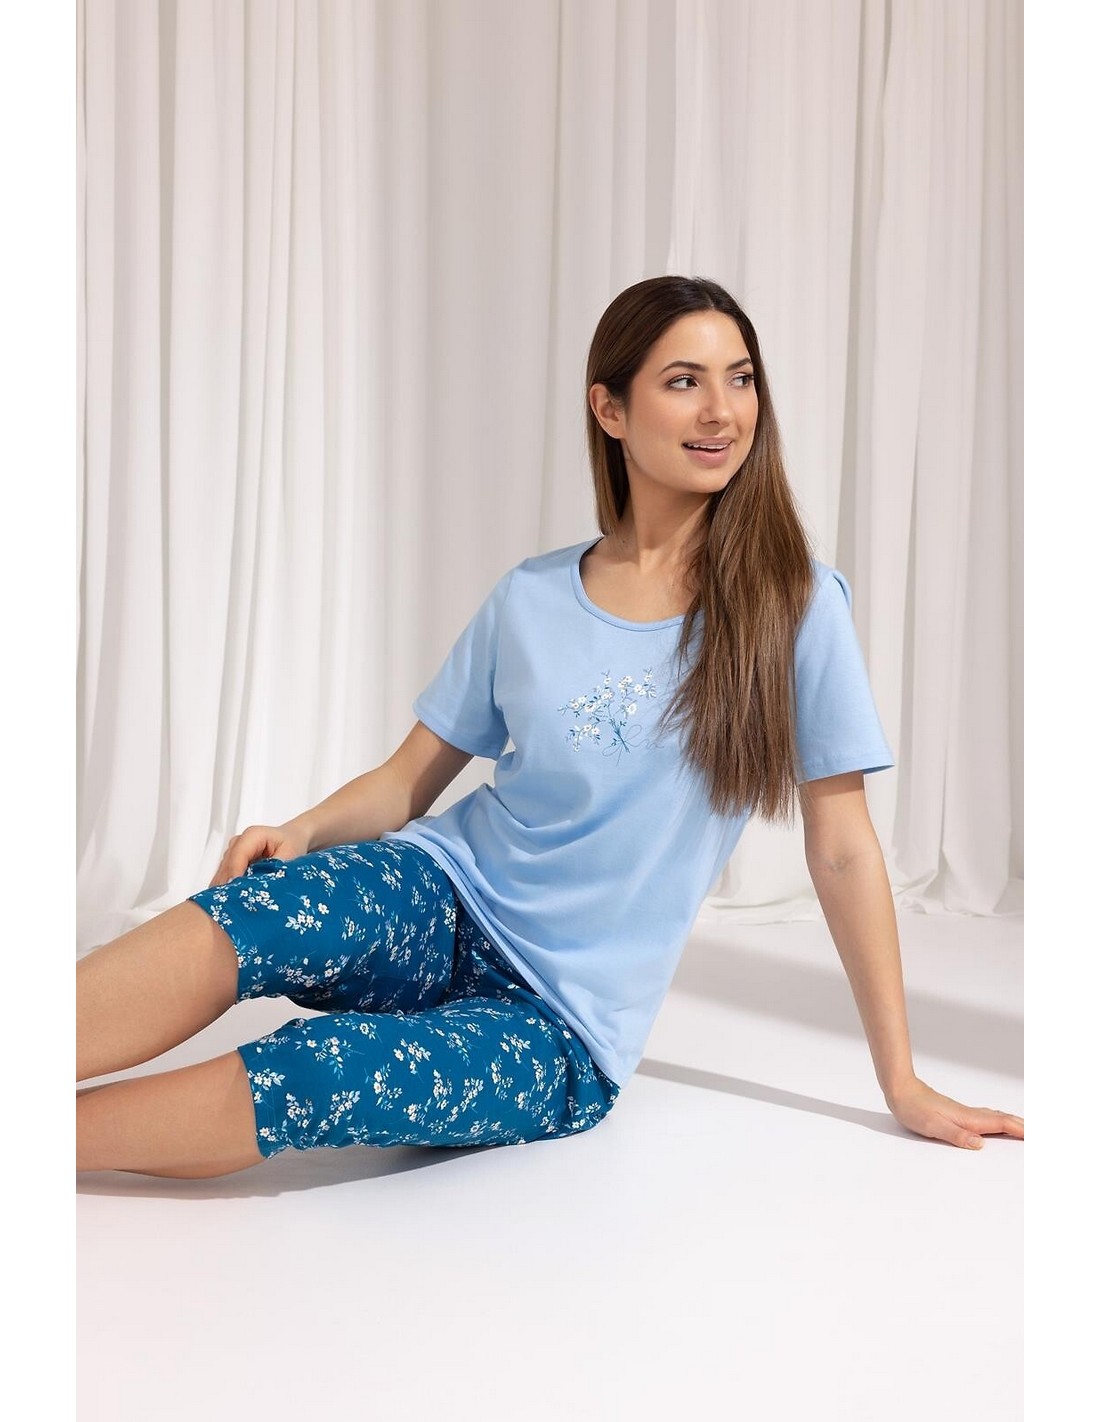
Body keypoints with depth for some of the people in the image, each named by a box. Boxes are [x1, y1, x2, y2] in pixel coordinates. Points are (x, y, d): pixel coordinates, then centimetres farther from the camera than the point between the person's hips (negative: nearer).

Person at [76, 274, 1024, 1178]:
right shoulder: (531, 599, 6)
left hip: (565, 1026, -2)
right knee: (245, 923, -32)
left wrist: (903, 1085, 1)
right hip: (438, 903, 3)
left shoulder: (794, 605, -3)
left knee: (308, 1078, -32)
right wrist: (300, 832, -13)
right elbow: (412, 776, 9)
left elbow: (842, 848, -1)